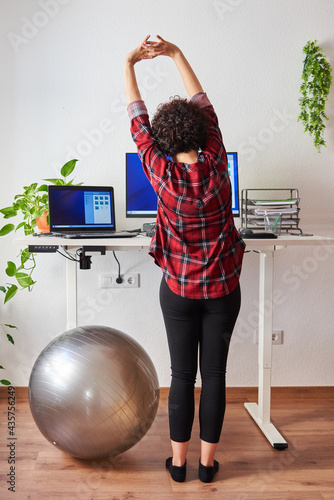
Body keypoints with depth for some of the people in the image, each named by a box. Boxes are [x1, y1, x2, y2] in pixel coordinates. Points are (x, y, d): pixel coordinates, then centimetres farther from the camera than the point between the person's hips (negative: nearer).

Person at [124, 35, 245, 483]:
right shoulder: (216, 163, -11)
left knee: (182, 375, 11)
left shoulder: (162, 173, -14)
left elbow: (137, 120, -1)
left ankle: (179, 461, 24)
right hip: (223, 289, 1)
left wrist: (129, 65, 10)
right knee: (214, 374, 10)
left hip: (179, 290, -1)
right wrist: (177, 55, 10)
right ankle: (207, 462, 22)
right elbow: (203, 104, 3)